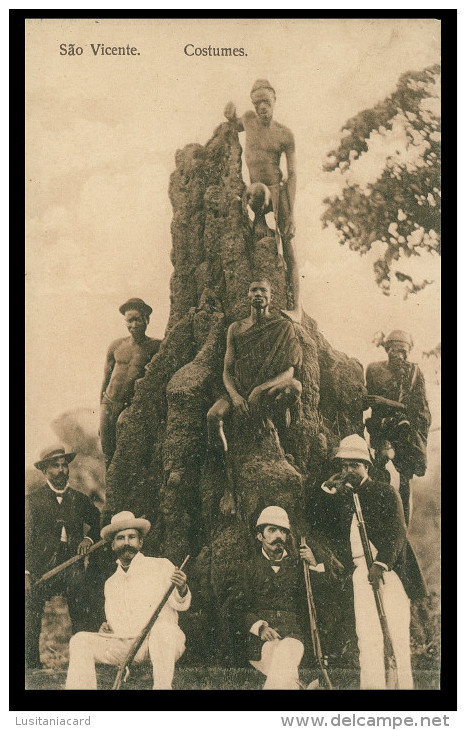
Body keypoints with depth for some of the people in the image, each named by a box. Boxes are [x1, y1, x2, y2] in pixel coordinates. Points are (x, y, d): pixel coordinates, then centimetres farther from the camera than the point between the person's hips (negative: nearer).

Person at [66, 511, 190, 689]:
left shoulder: (161, 566, 5)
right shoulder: (111, 584, 20)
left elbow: (179, 604, -7)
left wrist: (181, 590, -31)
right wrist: (106, 629, 2)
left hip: (161, 643, -4)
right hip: (124, 645, 4)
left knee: (163, 628, -37)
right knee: (80, 640, -14)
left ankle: (163, 686, -30)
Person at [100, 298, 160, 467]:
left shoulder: (155, 346, -3)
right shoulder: (116, 345, 7)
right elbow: (106, 379, 15)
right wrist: (101, 410, 16)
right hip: (109, 403, 4)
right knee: (108, 452, 9)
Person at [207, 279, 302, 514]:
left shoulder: (284, 327, 8)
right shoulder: (236, 328, 15)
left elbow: (291, 369, -2)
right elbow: (227, 371, 11)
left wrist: (261, 389, -20)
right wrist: (234, 395, -12)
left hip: (271, 392, -2)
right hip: (240, 391, 2)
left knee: (294, 387, -37)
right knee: (213, 416, -31)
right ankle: (227, 485, -23)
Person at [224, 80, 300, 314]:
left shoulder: (285, 134, -5)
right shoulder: (249, 119, 4)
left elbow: (292, 174, -5)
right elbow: (237, 126, 30)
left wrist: (291, 212, -12)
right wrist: (231, 116, 4)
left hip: (277, 191, -3)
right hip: (252, 191, 4)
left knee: (288, 250, -5)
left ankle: (296, 306, -4)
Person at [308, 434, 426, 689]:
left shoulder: (384, 491, 8)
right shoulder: (339, 498, 19)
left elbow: (397, 531, -2)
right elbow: (316, 523, 14)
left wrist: (381, 564, -14)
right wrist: (326, 489, 6)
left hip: (390, 566, -2)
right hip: (360, 570, 2)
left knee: (399, 633, -7)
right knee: (367, 635, -8)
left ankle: (405, 683, -3)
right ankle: (372, 684, -9)